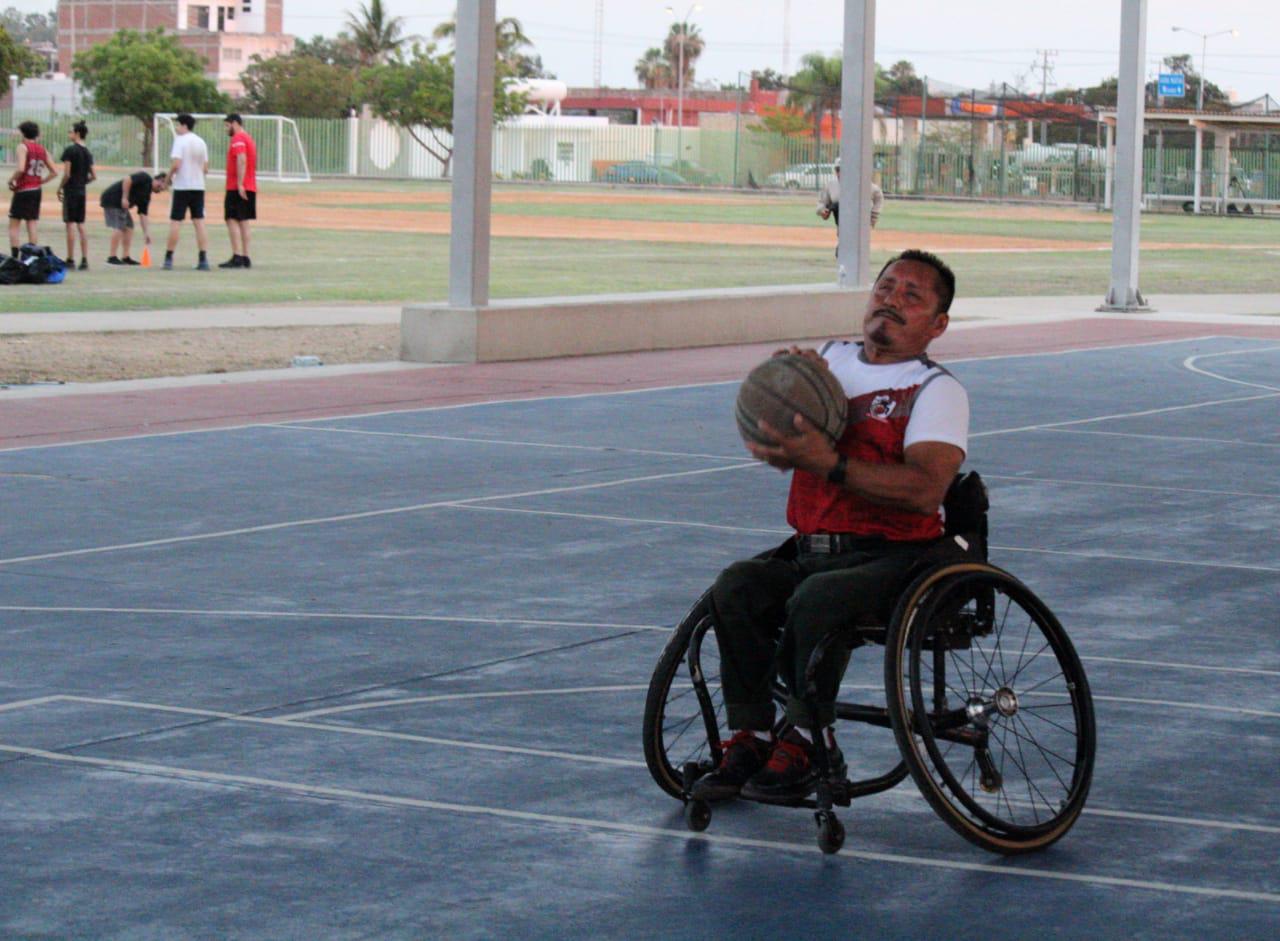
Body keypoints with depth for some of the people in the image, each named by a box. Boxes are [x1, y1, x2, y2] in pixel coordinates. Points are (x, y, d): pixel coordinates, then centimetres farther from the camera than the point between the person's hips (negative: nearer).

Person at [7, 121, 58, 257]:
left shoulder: (23, 147, -9)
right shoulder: (42, 150, 10)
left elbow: (21, 169, -22)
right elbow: (54, 172, 10)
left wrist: (11, 180, -7)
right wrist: (40, 181, 13)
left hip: (23, 190, -6)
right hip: (37, 190, 6)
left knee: (14, 224, 0)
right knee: (33, 224, 8)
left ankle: (14, 256, -8)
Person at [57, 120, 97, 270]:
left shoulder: (70, 150, -11)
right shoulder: (88, 153, 11)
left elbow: (67, 174, -16)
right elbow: (93, 176, 12)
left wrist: (60, 187, -3)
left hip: (71, 191, -7)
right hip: (82, 191, 7)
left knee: (71, 224, -4)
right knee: (81, 225, 9)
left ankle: (70, 260, -3)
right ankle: (84, 260, 6)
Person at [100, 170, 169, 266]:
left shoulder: (147, 195, 15)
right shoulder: (145, 178, -10)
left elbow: (142, 214, 15)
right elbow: (127, 180, -23)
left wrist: (146, 232, 9)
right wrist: (124, 198, -22)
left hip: (119, 204, 10)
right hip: (112, 199, -10)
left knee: (129, 227, 10)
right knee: (119, 227, -13)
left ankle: (126, 258, 12)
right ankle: (112, 257, -12)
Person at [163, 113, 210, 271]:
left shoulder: (180, 141, -9)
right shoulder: (201, 142, 11)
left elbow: (176, 164, -19)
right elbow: (205, 168, 12)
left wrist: (169, 177, -3)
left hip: (182, 187, -5)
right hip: (198, 186, 6)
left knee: (175, 222, 0)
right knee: (199, 222, 4)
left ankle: (169, 259, 2)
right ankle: (203, 259, -3)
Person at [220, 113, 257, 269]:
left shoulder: (238, 139, -10)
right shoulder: (248, 138, 20)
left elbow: (241, 160, -22)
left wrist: (240, 184, -26)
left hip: (237, 188, -9)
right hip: (250, 188, 9)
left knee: (232, 220, -10)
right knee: (244, 222, 11)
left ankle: (237, 257, -17)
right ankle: (245, 257, 10)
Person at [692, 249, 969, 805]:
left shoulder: (937, 391, -1)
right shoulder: (832, 359, 17)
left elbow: (926, 490, -17)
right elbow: (776, 450, 17)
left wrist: (830, 464, -23)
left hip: (894, 558, -5)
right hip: (810, 553, 5)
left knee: (817, 599, -34)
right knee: (736, 587, -22)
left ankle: (808, 741, -17)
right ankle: (750, 737, -15)